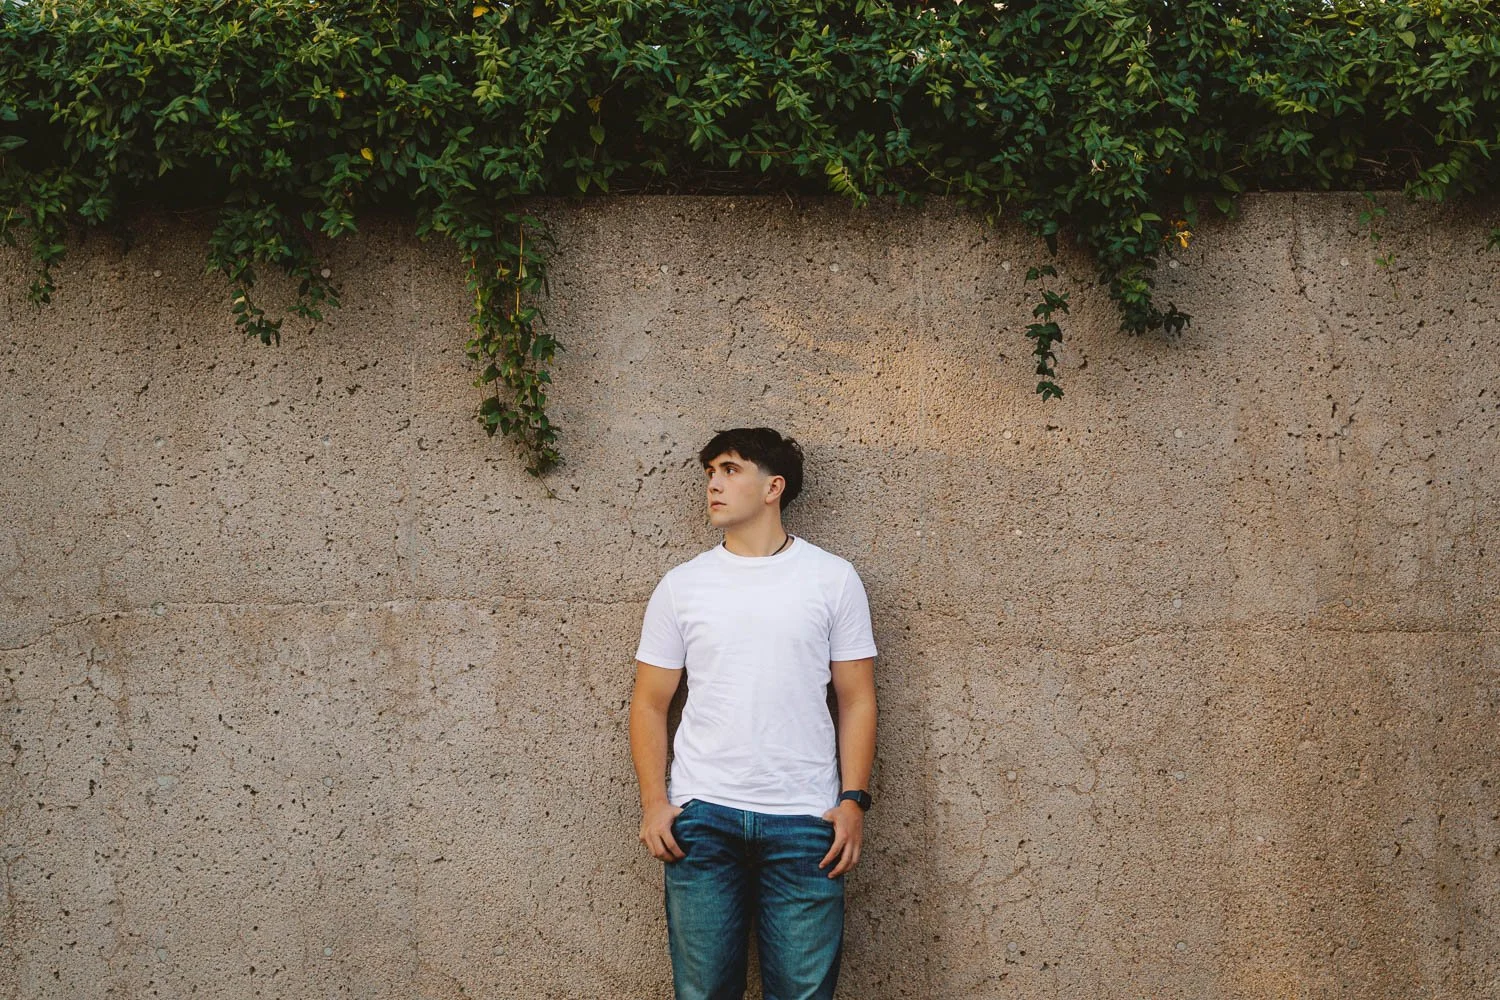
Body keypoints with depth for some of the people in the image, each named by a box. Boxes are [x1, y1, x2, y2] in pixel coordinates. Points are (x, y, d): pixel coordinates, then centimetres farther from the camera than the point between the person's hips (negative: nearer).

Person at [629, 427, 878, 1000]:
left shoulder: (833, 580, 5)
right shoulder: (681, 586, 8)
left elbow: (856, 700, 5)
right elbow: (650, 703, 9)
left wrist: (853, 801, -4)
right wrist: (654, 802, -1)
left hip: (804, 822, -1)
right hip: (701, 817, 1)